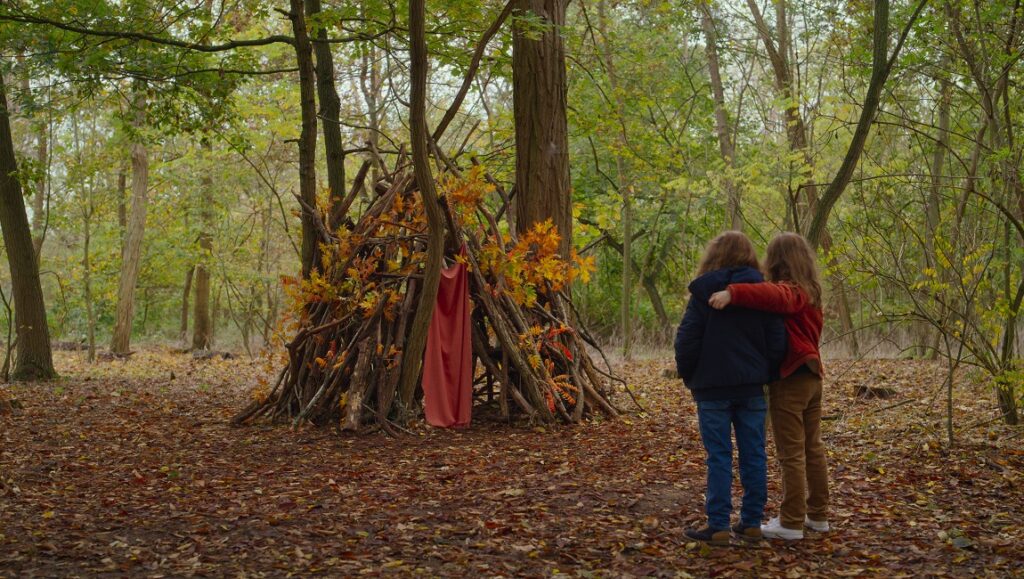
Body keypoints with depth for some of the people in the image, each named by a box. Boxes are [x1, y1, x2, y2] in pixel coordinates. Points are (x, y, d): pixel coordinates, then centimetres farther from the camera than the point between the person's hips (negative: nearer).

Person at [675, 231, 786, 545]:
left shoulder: (704, 291, -6)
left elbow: (687, 340, -7)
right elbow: (776, 342, 4)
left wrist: (688, 376, 6)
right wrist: (765, 375, 15)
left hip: (713, 388, -3)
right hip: (751, 388, 4)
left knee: (719, 457, -1)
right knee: (753, 454, 9)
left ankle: (718, 526, 0)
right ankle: (751, 523, 14)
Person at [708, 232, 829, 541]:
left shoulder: (788, 291, -16)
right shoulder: (810, 293, 13)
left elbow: (772, 295, -39)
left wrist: (733, 292, -49)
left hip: (789, 379, -9)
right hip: (811, 377, 9)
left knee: (791, 454, -4)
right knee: (813, 449, 15)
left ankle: (791, 523, 0)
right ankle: (817, 514, 24)